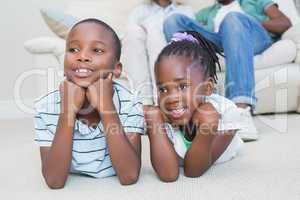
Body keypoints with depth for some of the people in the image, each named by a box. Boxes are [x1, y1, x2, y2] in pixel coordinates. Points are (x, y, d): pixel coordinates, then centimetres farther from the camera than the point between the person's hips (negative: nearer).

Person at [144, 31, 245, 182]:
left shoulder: (226, 112, -41)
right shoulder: (160, 117, -35)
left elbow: (193, 171, -39)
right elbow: (168, 175, -45)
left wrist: (206, 128, -56)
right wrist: (153, 122, -49)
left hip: (222, 161, 0)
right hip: (178, 157, 1)